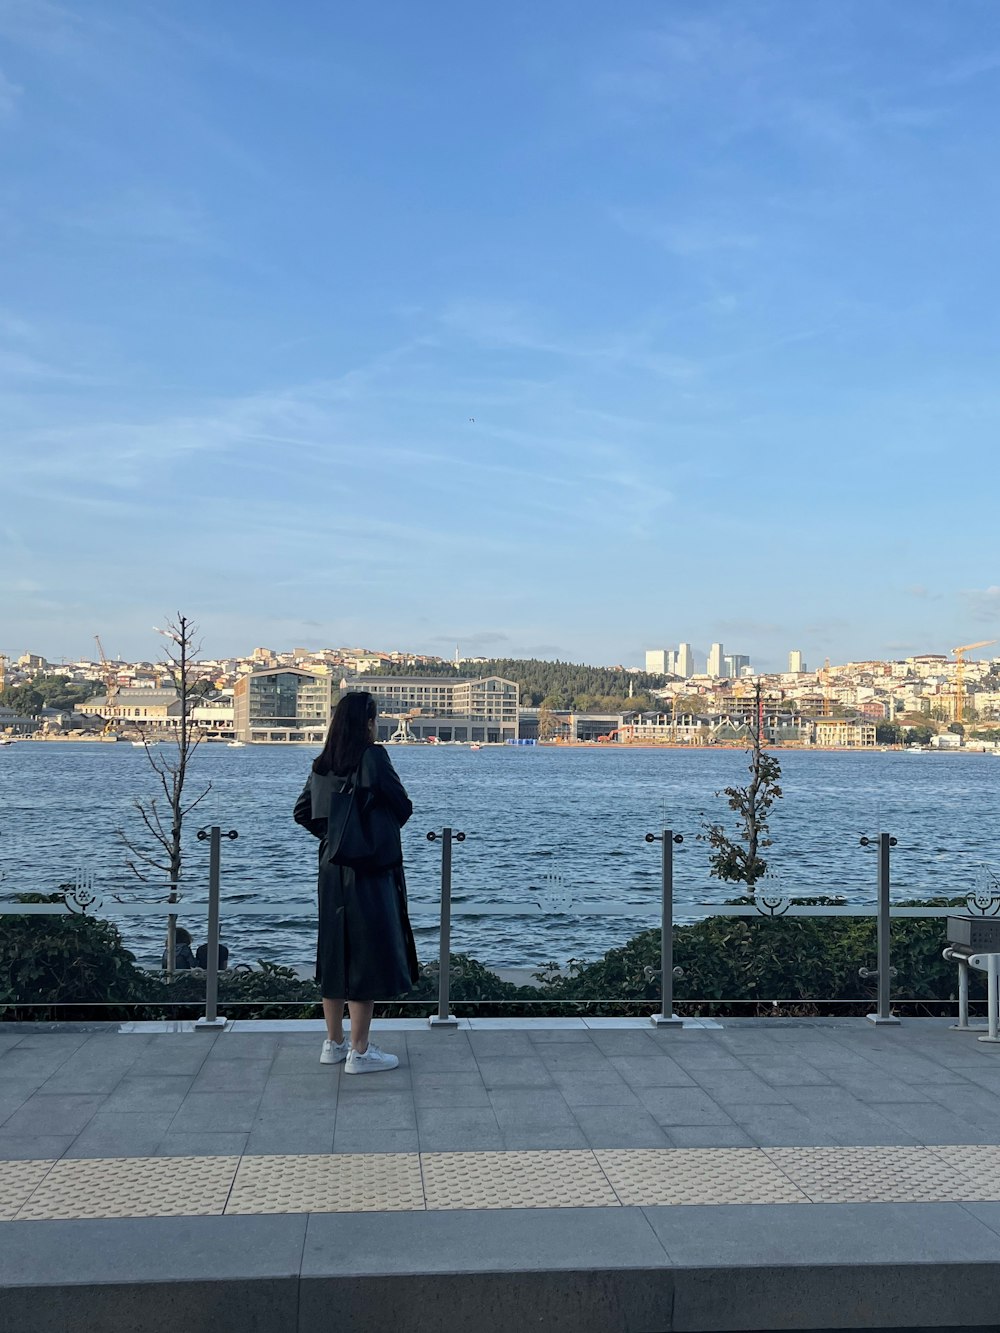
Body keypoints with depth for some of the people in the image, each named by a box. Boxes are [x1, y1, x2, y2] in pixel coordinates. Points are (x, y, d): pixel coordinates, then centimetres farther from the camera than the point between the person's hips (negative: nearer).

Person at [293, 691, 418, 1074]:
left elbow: (303, 813, 11)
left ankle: (334, 1043, 23)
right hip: (371, 870, -7)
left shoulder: (323, 764, 5)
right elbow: (403, 807, -8)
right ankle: (360, 1052, 3)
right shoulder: (373, 757, -15)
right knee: (368, 955, 0)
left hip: (333, 869, 7)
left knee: (336, 951, 14)